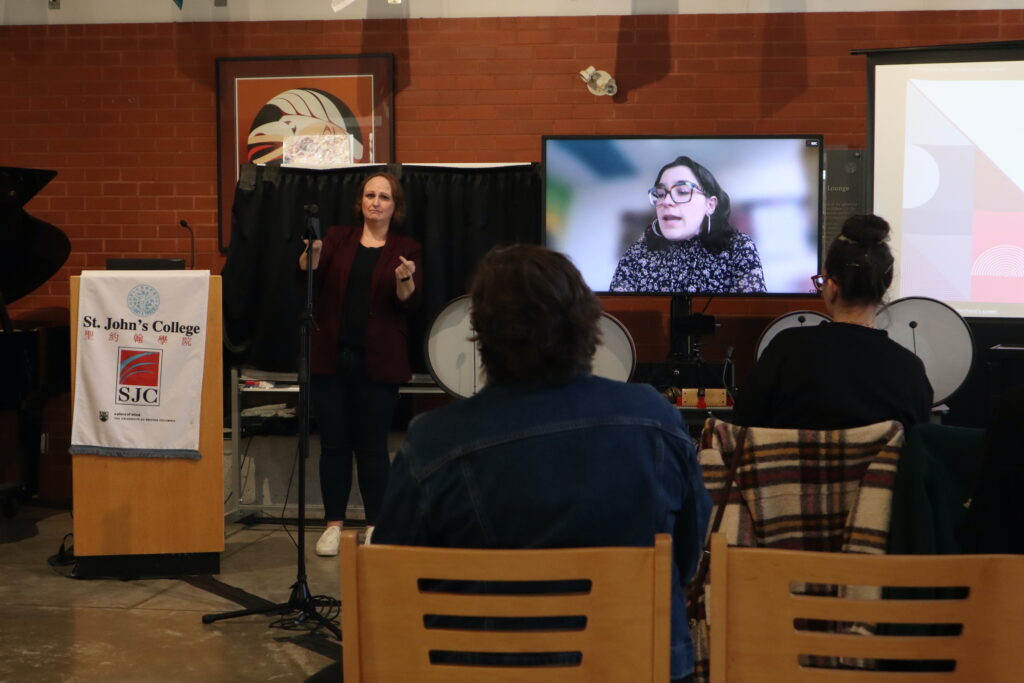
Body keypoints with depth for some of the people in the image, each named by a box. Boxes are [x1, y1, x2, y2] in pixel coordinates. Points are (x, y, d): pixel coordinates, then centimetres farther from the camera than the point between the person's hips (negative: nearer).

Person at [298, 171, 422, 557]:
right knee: (333, 443, 5)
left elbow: (410, 303, -5)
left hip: (377, 362, -2)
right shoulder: (338, 239, 9)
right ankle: (333, 525, 15)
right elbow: (308, 276, -7)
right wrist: (310, 257, -29)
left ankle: (375, 526, 12)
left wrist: (405, 280, -27)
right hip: (331, 356, 2)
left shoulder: (405, 250, 5)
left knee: (372, 445, 1)